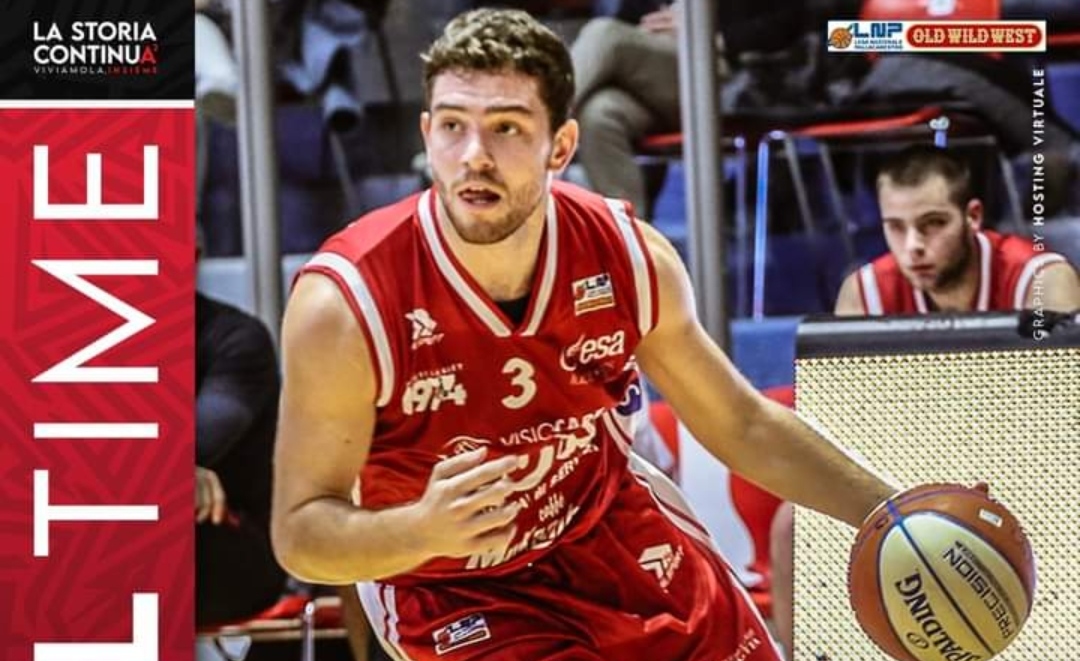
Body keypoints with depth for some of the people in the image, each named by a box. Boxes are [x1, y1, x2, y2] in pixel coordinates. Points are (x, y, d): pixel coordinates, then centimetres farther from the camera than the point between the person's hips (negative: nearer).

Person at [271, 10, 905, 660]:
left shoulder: (629, 257, -17)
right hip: (455, 593, -4)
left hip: (612, 528, 4)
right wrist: (422, 529, -43)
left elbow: (743, 426, 0)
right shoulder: (345, 302, -29)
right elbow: (299, 532, -23)